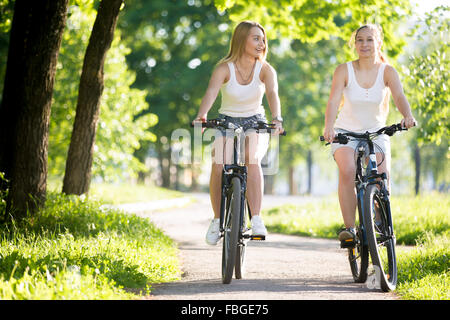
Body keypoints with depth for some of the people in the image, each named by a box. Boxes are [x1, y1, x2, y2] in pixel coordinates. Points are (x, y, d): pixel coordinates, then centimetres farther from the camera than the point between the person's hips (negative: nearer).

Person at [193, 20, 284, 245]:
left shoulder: (265, 69, -10)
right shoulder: (225, 68, -13)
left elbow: (272, 93, -28)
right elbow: (211, 92, -31)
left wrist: (277, 119, -48)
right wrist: (202, 115, -51)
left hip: (255, 124, 0)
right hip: (227, 121, 0)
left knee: (252, 158, -31)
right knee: (218, 166, -24)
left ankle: (256, 219, -29)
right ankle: (217, 220, -4)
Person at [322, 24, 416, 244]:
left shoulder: (387, 71, -6)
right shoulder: (344, 71, -8)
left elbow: (399, 96, -22)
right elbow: (334, 101, -19)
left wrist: (407, 116, -44)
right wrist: (329, 127, -38)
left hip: (376, 132, 1)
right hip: (346, 132, -1)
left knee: (383, 174, -21)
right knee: (347, 171, -28)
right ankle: (349, 227, -20)